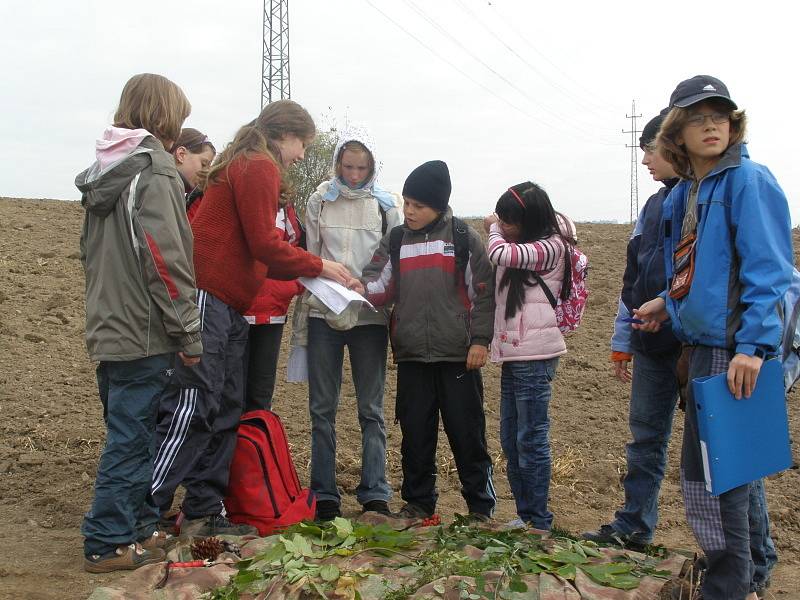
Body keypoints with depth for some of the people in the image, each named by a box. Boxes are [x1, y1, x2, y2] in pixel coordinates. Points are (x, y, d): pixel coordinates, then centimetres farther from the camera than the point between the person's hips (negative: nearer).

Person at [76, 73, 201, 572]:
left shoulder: (105, 171, 12)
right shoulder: (155, 170, -14)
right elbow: (166, 261, -20)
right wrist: (190, 334, -15)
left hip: (108, 330, 9)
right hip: (144, 334, -9)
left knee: (130, 433, 17)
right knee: (131, 437, 0)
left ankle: (140, 525, 27)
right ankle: (109, 543, 8)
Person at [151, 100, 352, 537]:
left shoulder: (245, 167, 23)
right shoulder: (260, 168, -7)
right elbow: (265, 245, -14)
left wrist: (307, 275, 13)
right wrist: (318, 266, -2)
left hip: (227, 306, 11)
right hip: (209, 298, -11)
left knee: (225, 411, 11)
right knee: (192, 410, -11)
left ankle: (203, 513, 15)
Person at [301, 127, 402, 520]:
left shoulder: (386, 205, 4)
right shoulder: (320, 201, 5)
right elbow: (309, 255, 6)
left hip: (369, 315, 0)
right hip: (324, 313, 1)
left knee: (371, 409, 4)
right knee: (322, 408, 4)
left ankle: (375, 494, 10)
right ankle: (324, 495, 11)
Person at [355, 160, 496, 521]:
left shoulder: (464, 238, -1)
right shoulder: (395, 241, 9)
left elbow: (483, 293, -1)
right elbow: (382, 284, 2)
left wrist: (480, 339, -6)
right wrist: (363, 288, -20)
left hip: (458, 355, -3)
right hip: (412, 355, 3)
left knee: (466, 432, 3)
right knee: (415, 432, 8)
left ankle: (480, 506, 15)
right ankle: (417, 501, 21)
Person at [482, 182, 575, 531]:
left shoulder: (551, 247, -11)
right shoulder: (522, 248, 18)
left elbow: (501, 254, -20)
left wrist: (493, 230, -3)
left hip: (534, 357, -9)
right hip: (513, 355, 9)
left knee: (531, 440, -4)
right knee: (511, 442, 12)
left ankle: (539, 521, 5)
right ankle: (524, 514, 22)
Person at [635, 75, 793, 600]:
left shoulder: (749, 181, -10)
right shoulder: (684, 195, 14)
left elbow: (768, 269, -18)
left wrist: (753, 345, -24)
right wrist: (668, 304, 11)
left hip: (736, 349, -9)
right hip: (702, 344, 9)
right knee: (701, 474, 16)